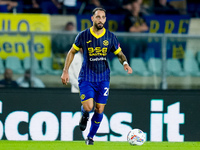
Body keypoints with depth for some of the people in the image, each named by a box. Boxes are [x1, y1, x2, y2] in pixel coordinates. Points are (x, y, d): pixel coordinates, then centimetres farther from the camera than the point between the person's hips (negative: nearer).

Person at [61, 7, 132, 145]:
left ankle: (91, 137, 21)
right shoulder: (83, 36, -3)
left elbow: (120, 54, 9)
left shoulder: (110, 37, 0)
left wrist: (125, 63, -13)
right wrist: (65, 71, 2)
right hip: (86, 77, -2)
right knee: (88, 107, -16)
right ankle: (85, 115, 21)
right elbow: (72, 52, 8)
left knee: (99, 110, 2)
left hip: (103, 78, 2)